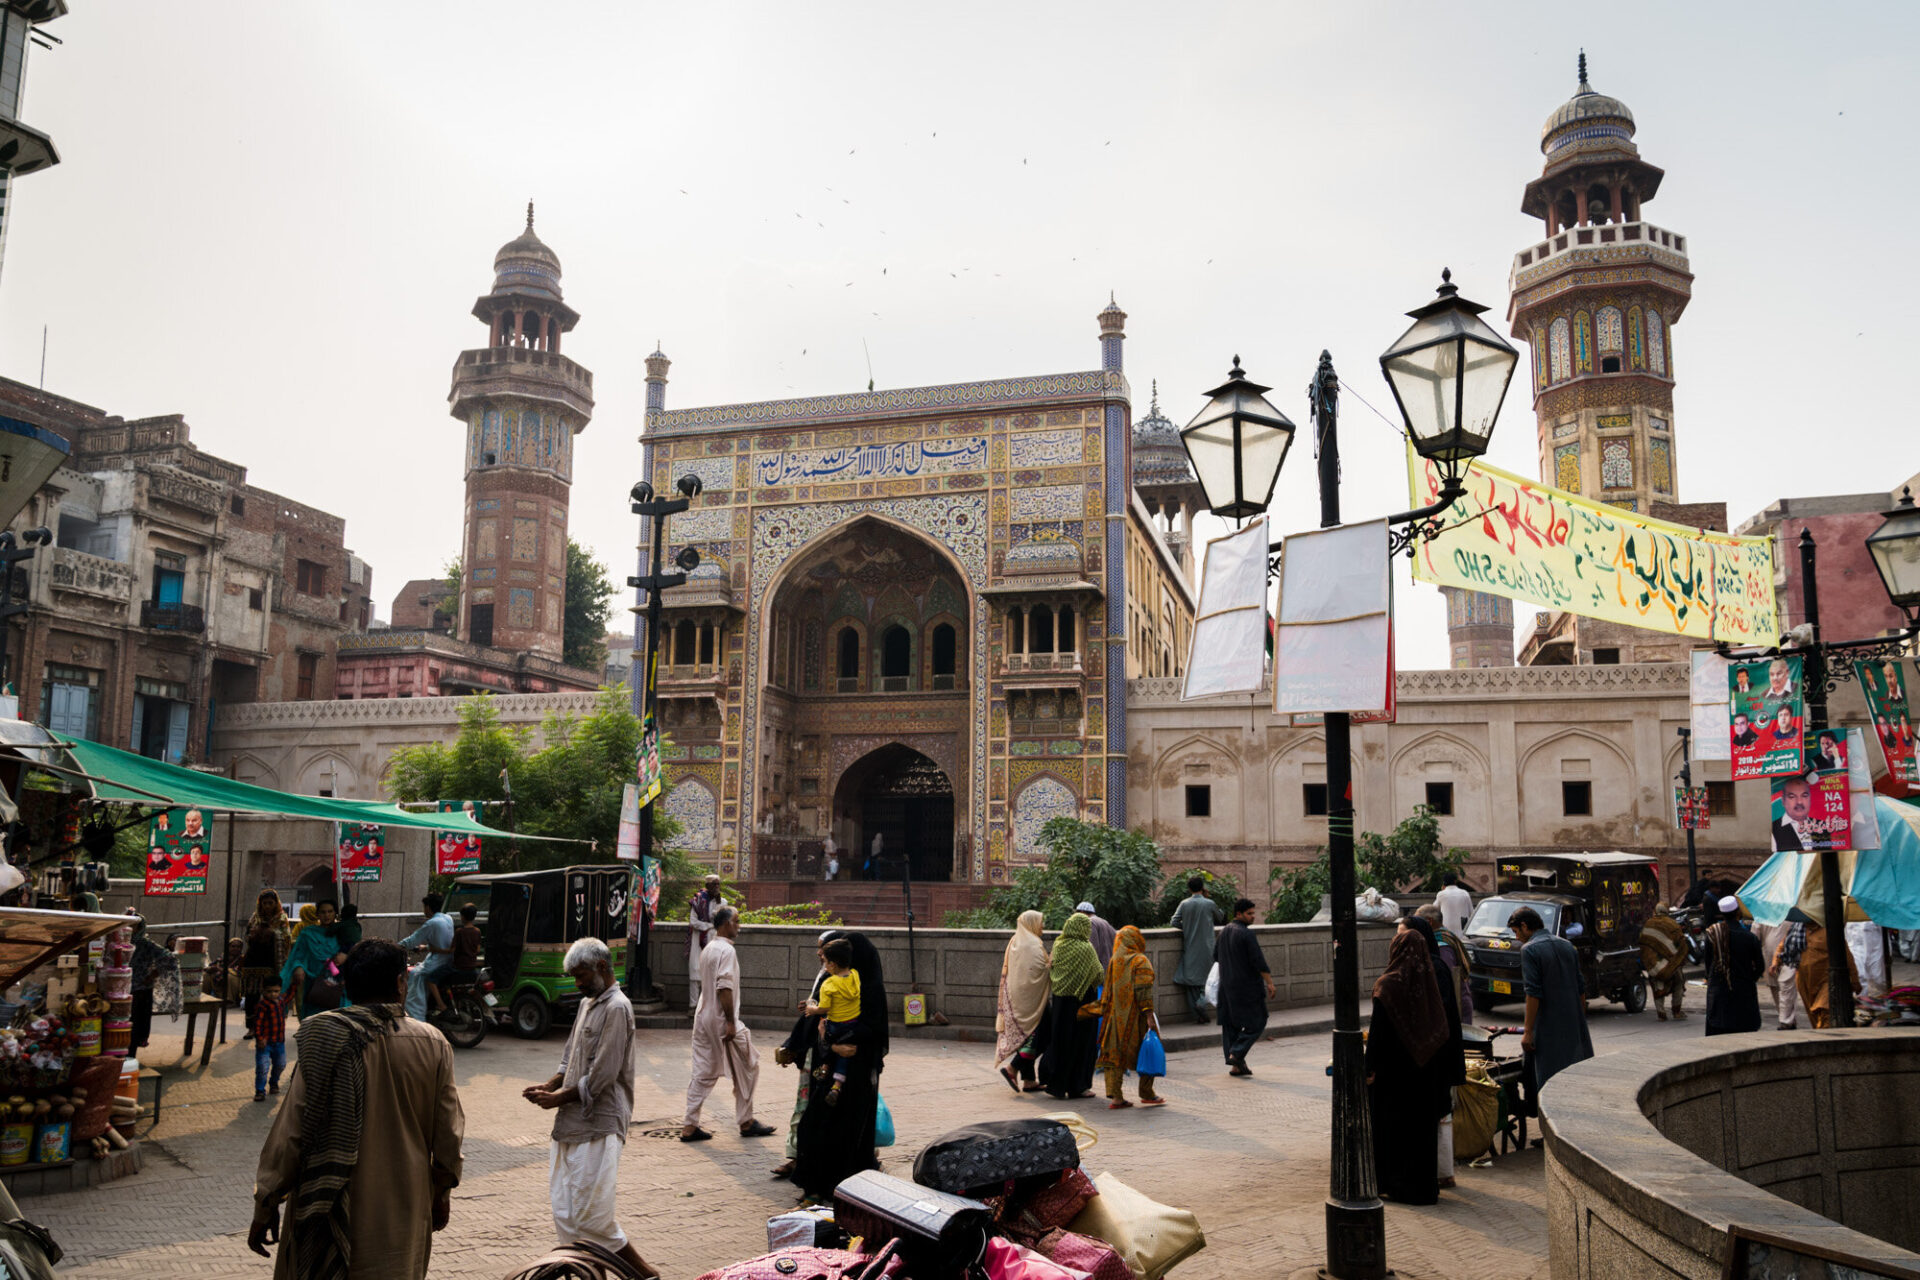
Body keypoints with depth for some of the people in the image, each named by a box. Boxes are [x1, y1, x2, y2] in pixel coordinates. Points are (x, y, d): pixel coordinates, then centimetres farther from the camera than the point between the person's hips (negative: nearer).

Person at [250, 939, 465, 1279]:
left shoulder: (325, 1043, -13)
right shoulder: (432, 1045, -8)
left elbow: (290, 1128, -11)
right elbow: (448, 1133, -1)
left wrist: (265, 1205, 1)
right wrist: (441, 1193, 15)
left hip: (332, 1212, -1)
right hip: (402, 1215, 1)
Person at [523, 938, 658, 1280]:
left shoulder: (616, 1008, -15)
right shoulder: (587, 1004, 15)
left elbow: (602, 1075, -18)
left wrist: (560, 1098, -10)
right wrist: (548, 1087, 3)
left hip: (598, 1126, -9)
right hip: (572, 1123, 9)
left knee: (590, 1214, -6)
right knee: (565, 1211, 12)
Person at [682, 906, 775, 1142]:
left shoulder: (708, 949, 13)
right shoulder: (726, 950, -16)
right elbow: (724, 987, -23)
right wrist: (730, 1022, -21)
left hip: (703, 1017, 9)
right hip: (721, 1019, -9)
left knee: (703, 1073, 10)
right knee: (747, 1070, 6)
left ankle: (690, 1127, 8)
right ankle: (746, 1122, 14)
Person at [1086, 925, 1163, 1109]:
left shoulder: (1114, 961, 8)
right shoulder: (1140, 960, -9)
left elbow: (1107, 990, 10)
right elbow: (1143, 990, -17)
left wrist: (1101, 1009, 19)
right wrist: (1149, 1016, -18)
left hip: (1116, 1016, 5)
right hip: (1135, 1016, -5)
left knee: (1115, 1053, 6)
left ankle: (1115, 1096, 3)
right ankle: (1146, 1094, 15)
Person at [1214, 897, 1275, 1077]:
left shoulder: (1223, 932, 9)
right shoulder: (1246, 934, -15)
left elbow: (1215, 957, 17)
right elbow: (1258, 961, -18)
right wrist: (1269, 982, -12)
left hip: (1227, 986, 8)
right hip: (1247, 986, -8)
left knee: (1231, 1023, 10)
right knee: (1257, 1021, 4)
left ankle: (1236, 1065, 10)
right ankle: (1237, 1053, -7)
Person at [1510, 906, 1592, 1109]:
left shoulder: (1529, 950, -11)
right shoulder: (1567, 945, 11)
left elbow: (1533, 994, -17)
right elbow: (1581, 990, 13)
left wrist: (1528, 1031, -14)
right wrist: (1581, 1022, 21)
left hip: (1548, 1028, -7)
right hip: (1575, 1025, 7)